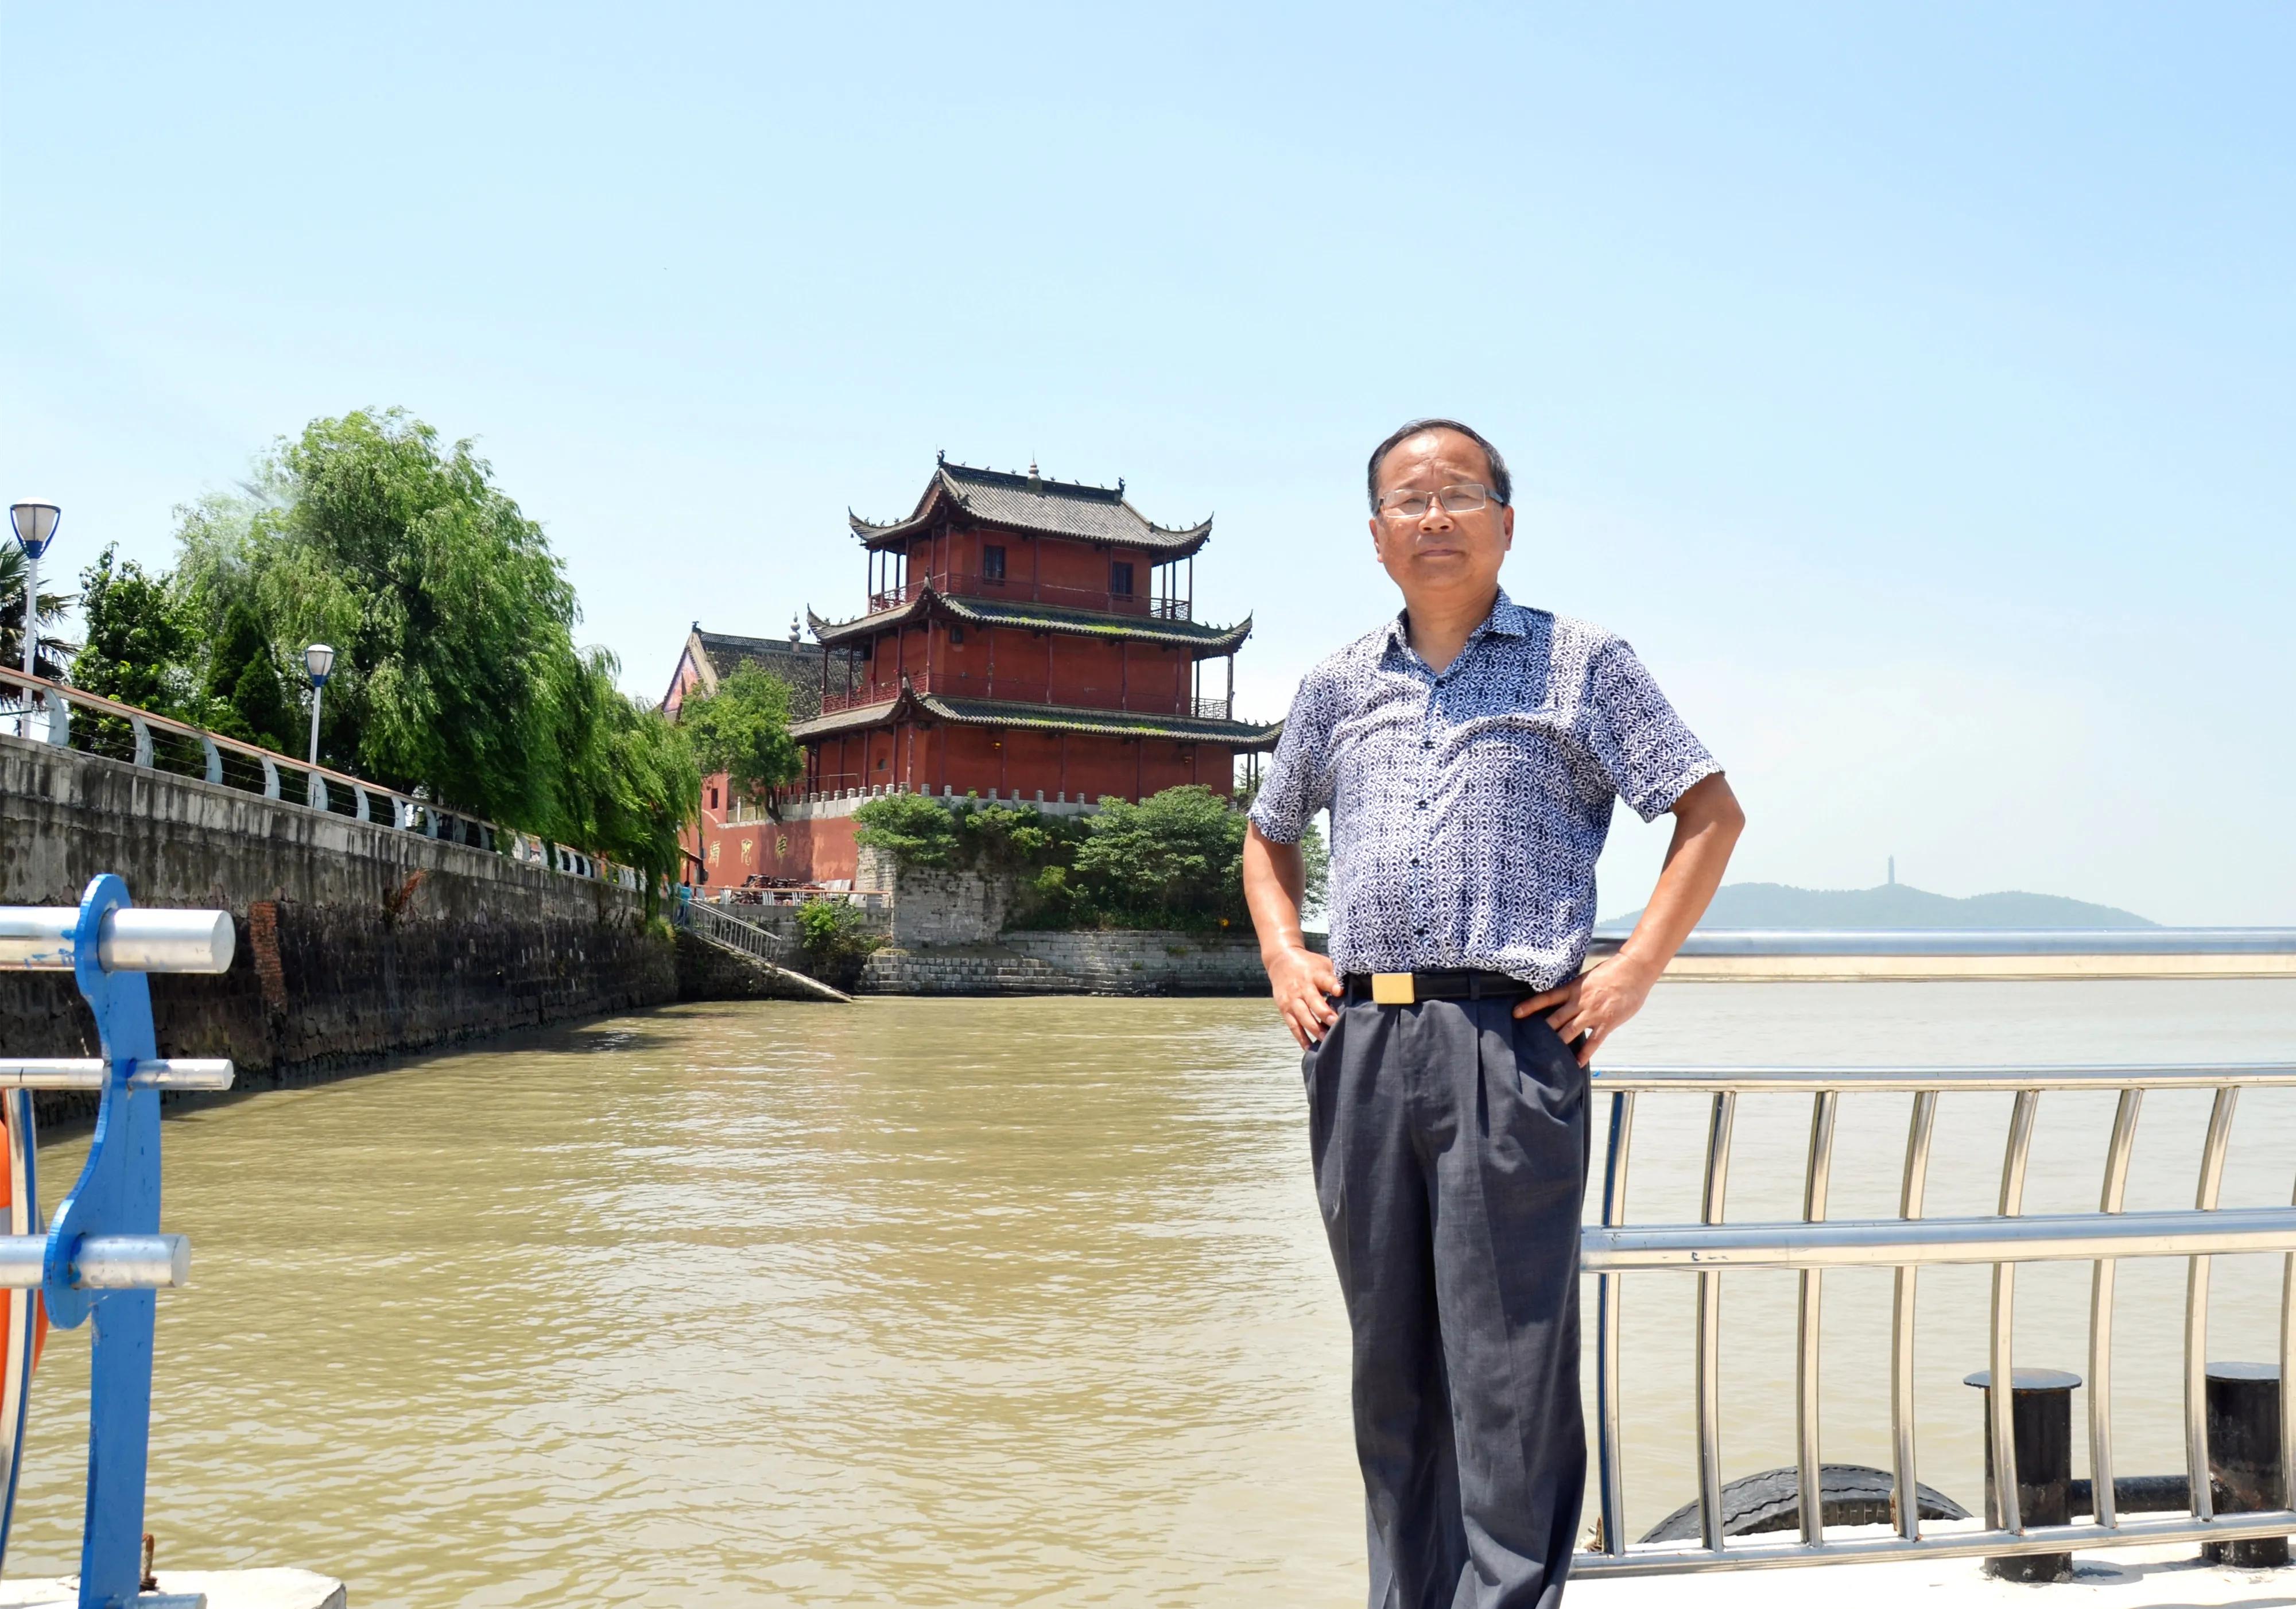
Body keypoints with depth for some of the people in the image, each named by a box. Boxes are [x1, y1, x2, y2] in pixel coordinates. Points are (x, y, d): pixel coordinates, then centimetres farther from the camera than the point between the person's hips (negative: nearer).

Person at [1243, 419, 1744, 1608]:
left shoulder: (1580, 663, 7)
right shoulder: (1340, 685, 17)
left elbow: (1711, 812, 5)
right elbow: (1268, 834, 29)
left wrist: (1635, 971, -4)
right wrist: (1283, 955, 12)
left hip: (1510, 1040, -4)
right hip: (1359, 1047, 4)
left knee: (1508, 1363, -4)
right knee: (1389, 1358, 11)